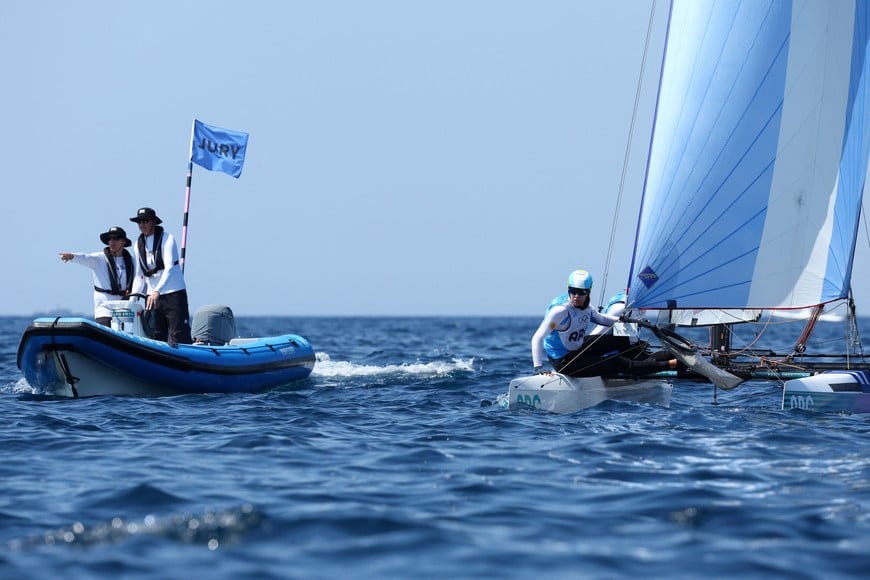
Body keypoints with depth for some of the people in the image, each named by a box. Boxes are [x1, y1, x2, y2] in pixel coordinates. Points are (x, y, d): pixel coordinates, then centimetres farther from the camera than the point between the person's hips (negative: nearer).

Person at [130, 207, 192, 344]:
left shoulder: (167, 239, -9)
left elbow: (169, 268, -21)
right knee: (156, 338, 6)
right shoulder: (139, 244, 8)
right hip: (152, 295, 6)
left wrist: (157, 291, -33)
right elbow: (140, 275, 13)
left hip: (174, 293, -6)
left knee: (179, 337, -11)